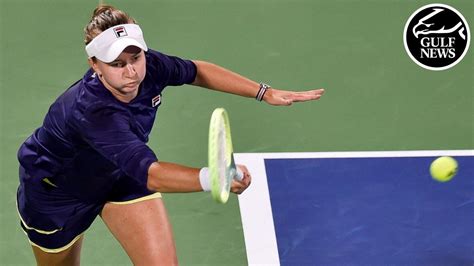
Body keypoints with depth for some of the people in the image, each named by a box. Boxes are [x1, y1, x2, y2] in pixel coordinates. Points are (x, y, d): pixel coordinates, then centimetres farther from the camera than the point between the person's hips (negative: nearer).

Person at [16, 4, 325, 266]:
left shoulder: (149, 66, -25)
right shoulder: (92, 113, -45)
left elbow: (196, 71, -3)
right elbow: (151, 175, -54)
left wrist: (265, 92, -9)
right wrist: (212, 178, -71)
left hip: (122, 175, 5)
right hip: (56, 188, -5)